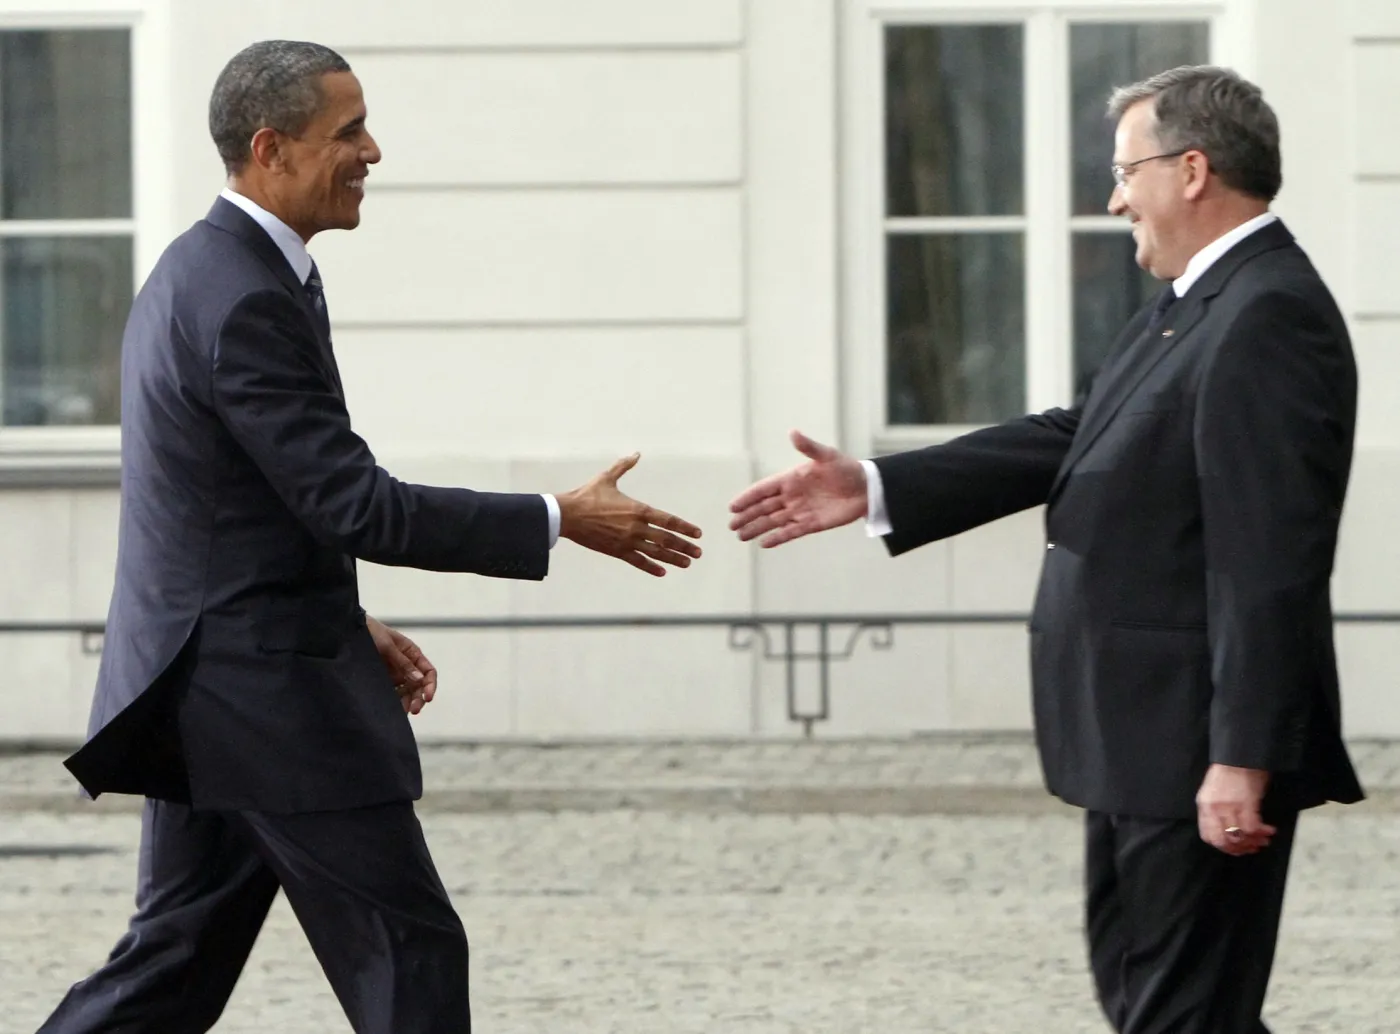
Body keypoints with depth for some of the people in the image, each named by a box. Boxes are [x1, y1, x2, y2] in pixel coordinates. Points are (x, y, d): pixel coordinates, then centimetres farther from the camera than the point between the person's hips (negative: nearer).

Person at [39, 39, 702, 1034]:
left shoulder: (202, 271, 13)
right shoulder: (245, 298, -20)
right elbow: (355, 504, -22)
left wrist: (345, 628, 18)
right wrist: (560, 522, -18)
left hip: (201, 688, 10)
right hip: (270, 694, -10)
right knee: (409, 951, -2)